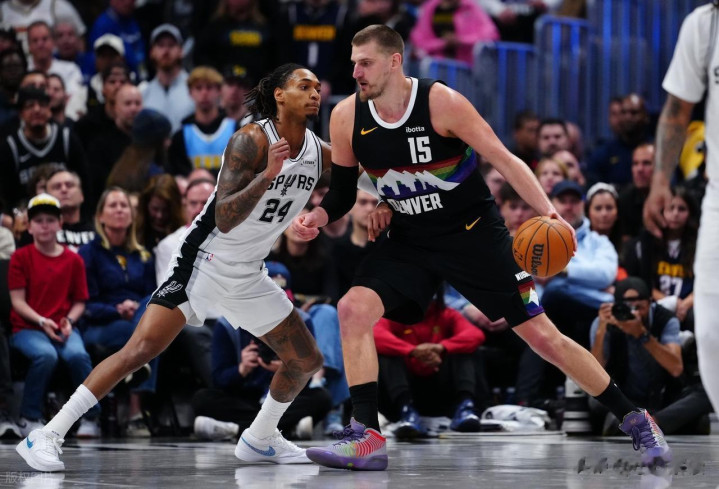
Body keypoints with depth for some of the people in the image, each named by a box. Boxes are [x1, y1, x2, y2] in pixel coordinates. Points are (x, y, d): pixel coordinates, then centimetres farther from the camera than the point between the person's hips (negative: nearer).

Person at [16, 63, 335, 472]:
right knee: (141, 349, -20)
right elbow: (224, 220, -28)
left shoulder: (320, 152, -2)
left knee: (307, 360, 9)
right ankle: (48, 436, -17)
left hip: (249, 277, 7)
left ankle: (259, 441, 31)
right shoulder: (251, 141, -20)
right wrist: (267, 174, -39)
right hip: (203, 264, -7)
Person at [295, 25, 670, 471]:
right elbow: (343, 191, 6)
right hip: (410, 242, 4)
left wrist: (549, 213, -29)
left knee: (542, 335, -4)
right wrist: (319, 216, -16)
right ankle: (367, 438, -14)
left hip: (475, 233, -4)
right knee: (353, 309, -19)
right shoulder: (347, 118, -7)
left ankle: (635, 420, 11)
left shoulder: (442, 103, -19)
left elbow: (504, 159, -16)